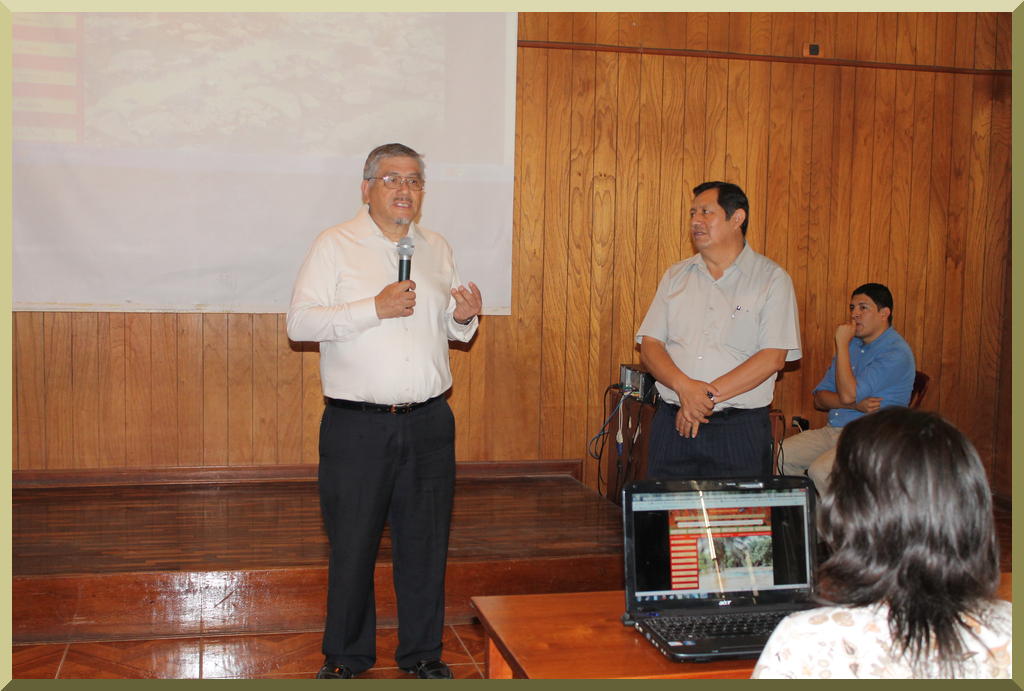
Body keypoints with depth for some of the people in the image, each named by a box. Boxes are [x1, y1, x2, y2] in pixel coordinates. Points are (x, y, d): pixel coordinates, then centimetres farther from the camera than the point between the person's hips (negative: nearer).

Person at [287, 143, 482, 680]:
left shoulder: (436, 249, 14)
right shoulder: (335, 245, -1)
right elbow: (300, 322, -10)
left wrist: (464, 319, -2)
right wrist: (374, 308, -17)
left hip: (429, 424, 4)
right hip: (357, 427, -4)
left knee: (425, 543, 10)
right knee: (352, 546, 4)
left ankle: (422, 653, 26)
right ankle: (346, 658, 23)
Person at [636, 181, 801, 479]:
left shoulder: (772, 278, 0)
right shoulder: (676, 275, 12)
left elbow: (774, 356, -9)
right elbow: (649, 345, 6)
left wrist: (709, 395, -14)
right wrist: (684, 387, -13)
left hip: (739, 430, -3)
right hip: (672, 423, 3)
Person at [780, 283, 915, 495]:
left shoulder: (896, 353, -12)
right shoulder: (852, 344, 16)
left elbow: (848, 394, -21)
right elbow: (819, 398, 10)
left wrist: (842, 344, -14)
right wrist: (855, 404, -10)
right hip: (832, 430, 8)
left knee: (820, 471, -32)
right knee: (779, 455, -11)